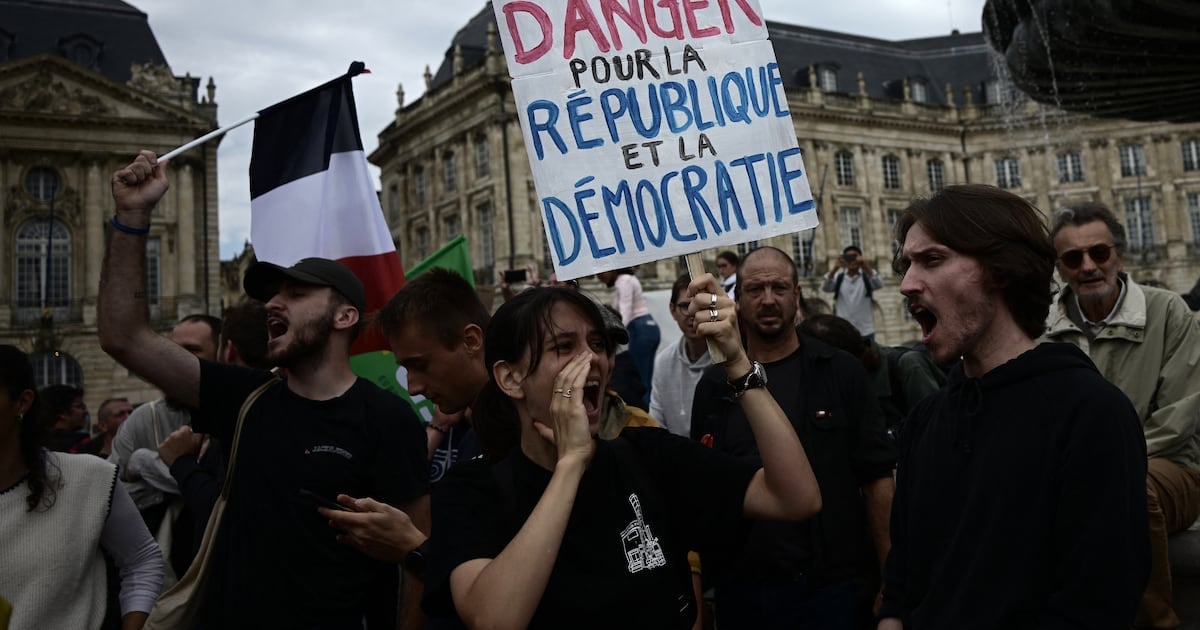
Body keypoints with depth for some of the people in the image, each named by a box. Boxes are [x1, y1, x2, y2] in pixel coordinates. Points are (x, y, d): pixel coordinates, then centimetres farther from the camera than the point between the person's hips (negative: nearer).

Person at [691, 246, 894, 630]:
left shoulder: (841, 372, -2)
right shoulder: (714, 386, 4)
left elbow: (877, 477, -2)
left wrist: (889, 578, -7)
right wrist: (699, 588, 3)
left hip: (834, 586, -2)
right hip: (740, 590, 2)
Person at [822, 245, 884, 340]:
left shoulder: (867, 276, 5)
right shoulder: (838, 278, 7)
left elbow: (879, 285, -15)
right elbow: (825, 288, -10)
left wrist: (866, 266, -29)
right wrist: (835, 269, -25)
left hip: (866, 332, 0)